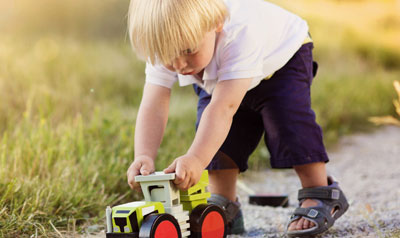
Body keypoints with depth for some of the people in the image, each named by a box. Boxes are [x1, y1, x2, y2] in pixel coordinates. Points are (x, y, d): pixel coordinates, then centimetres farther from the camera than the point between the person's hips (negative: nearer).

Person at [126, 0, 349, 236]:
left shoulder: (240, 33, -48)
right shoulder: (166, 47, -32)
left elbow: (223, 107, -57)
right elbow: (152, 108, -39)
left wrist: (196, 158, -68)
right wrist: (144, 156, -55)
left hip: (283, 56, -5)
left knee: (287, 118, -24)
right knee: (214, 133, -9)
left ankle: (319, 196, -9)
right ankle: (224, 207, 5)